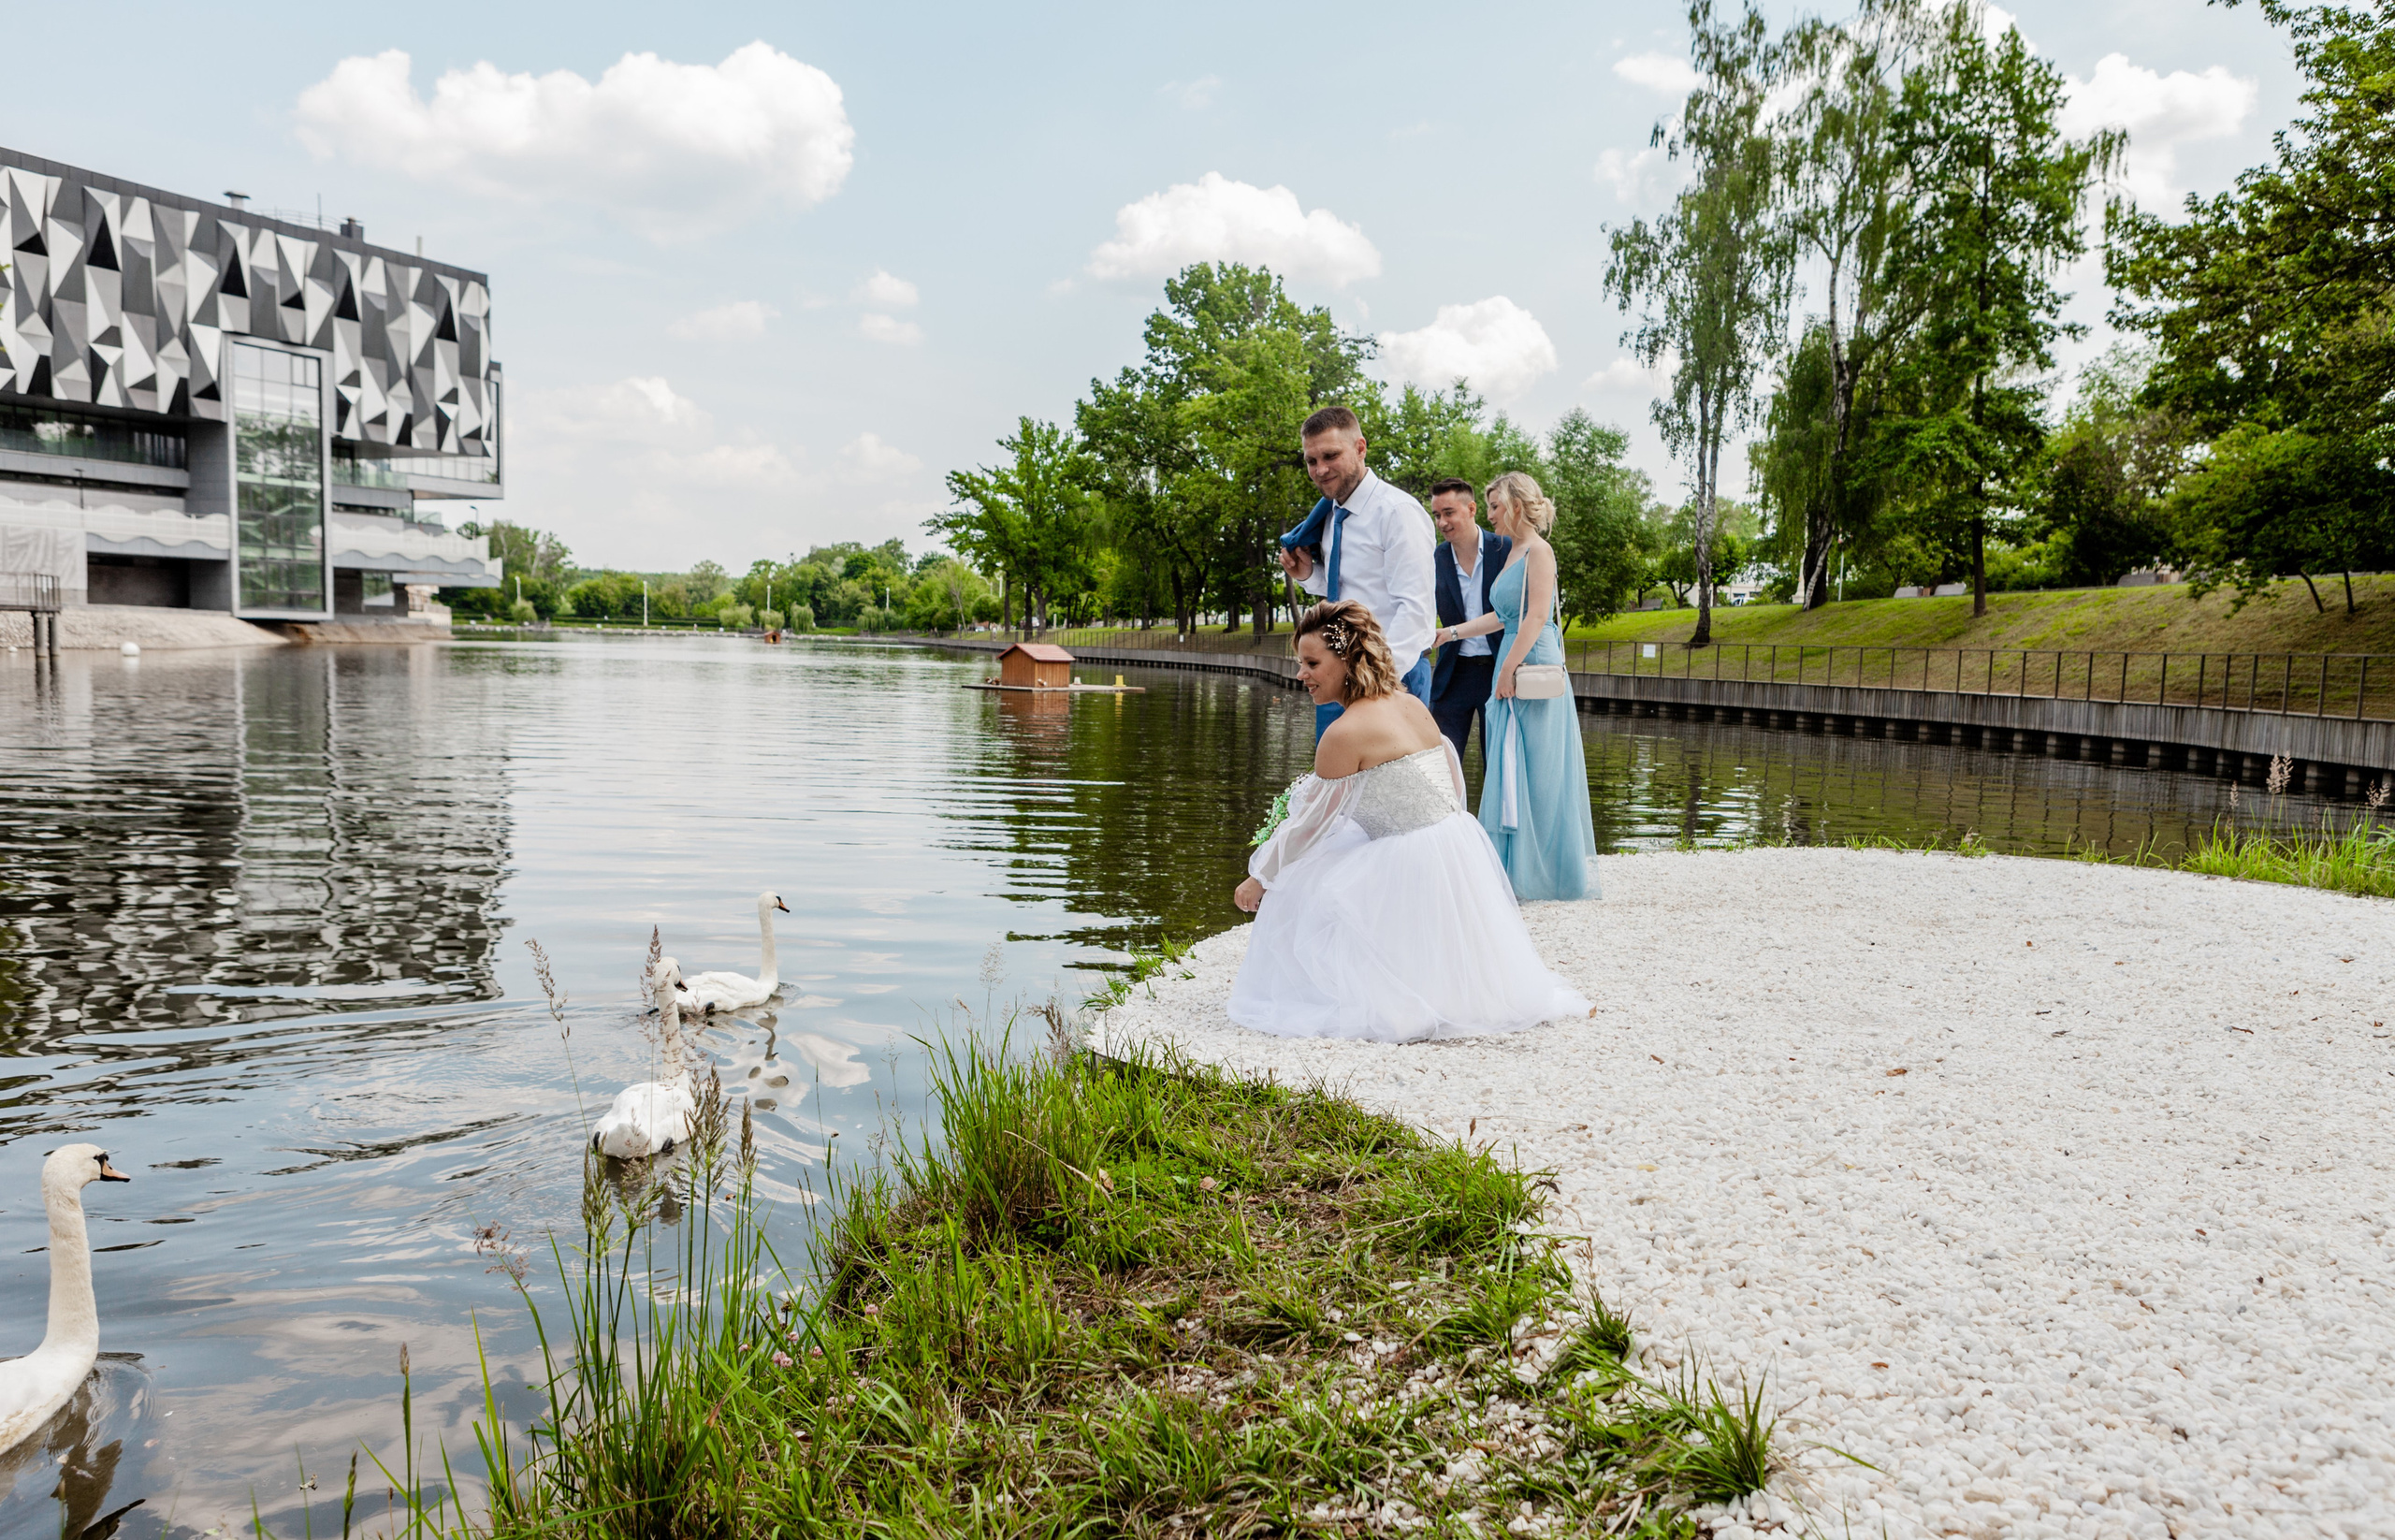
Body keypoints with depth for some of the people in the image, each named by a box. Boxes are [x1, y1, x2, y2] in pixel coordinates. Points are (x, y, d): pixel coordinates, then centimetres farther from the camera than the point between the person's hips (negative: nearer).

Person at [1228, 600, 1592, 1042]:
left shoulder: (1345, 733, -16)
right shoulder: (1412, 705, 8)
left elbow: (1309, 824, -8)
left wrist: (1259, 880, 6)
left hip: (1410, 867, -9)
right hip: (1458, 851, 9)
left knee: (1299, 890, 8)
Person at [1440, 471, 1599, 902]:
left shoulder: (1539, 550, -10)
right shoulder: (1515, 552, 17)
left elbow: (1537, 616, -17)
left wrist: (1509, 669, -18)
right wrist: (1449, 633, 21)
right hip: (1513, 668, 9)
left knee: (1533, 770, -5)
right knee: (1510, 771, 9)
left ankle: (1537, 875, 2)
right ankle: (1517, 869, 15)